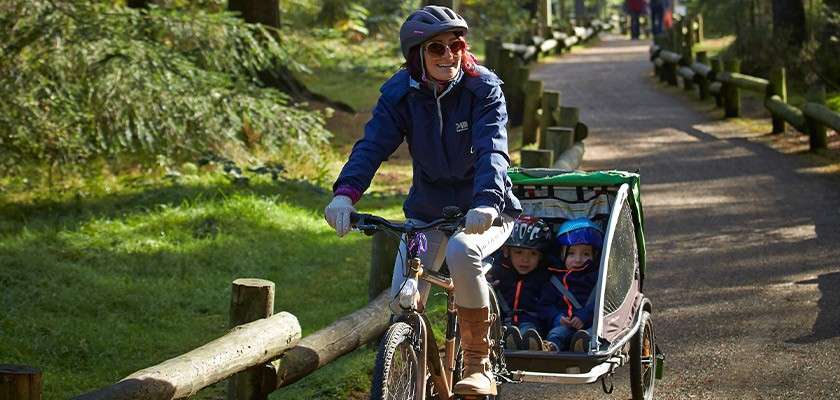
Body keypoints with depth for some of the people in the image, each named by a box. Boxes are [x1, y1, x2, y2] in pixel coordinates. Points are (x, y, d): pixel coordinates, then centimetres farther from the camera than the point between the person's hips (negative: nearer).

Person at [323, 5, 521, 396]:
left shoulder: (483, 88, -16)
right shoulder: (400, 93, -10)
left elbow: (493, 150, -30)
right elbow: (372, 144, -22)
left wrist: (486, 202, -49)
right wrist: (345, 192, -42)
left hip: (483, 211, -3)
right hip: (428, 210, 3)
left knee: (461, 250, -36)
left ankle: (479, 365, -21)